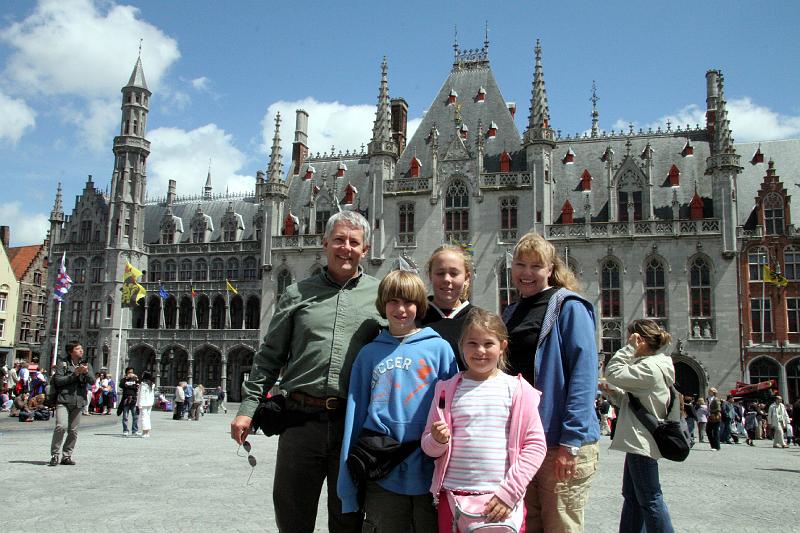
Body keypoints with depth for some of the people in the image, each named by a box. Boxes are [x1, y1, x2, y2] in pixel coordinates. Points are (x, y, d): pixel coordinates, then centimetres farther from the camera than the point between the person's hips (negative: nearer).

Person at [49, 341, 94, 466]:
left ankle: (66, 456, 16)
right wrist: (75, 374, -12)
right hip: (63, 401, -4)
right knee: (61, 426, -18)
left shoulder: (86, 364, 14)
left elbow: (92, 381, 3)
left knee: (73, 431, 5)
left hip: (78, 402, 4)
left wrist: (86, 372, -16)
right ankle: (54, 454, -4)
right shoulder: (63, 364, 4)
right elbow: (58, 380, -8)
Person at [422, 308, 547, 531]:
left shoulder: (518, 389, -1)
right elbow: (428, 446, 9)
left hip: (502, 502, -1)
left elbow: (535, 445, -2)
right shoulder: (447, 389, 4)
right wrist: (438, 441, -13)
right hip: (453, 497, 2)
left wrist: (509, 492, -8)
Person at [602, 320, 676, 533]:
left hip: (642, 442, -11)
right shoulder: (654, 365, 15)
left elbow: (612, 373, -19)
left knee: (649, 499, -2)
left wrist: (629, 348, -15)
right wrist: (614, 393, 4)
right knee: (631, 495, 17)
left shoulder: (650, 367, -17)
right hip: (639, 441, 11)